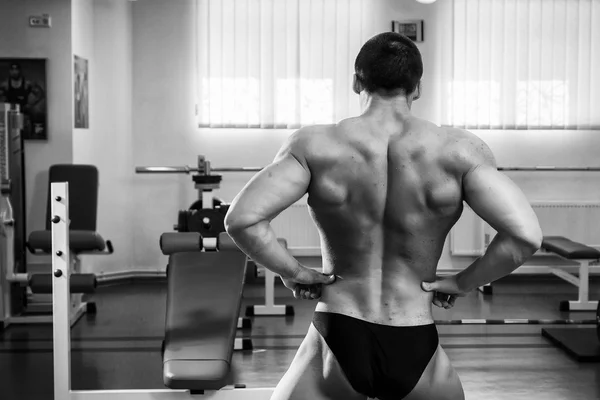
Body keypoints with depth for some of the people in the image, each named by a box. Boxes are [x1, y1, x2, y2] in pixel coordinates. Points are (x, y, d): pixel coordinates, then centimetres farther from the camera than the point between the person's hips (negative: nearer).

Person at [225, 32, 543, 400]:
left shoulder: (315, 145, -7)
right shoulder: (458, 150, -6)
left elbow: (242, 219, -17)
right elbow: (526, 234, -15)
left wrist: (293, 272, -3)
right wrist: (463, 283, -1)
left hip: (337, 345, -1)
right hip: (415, 354, 2)